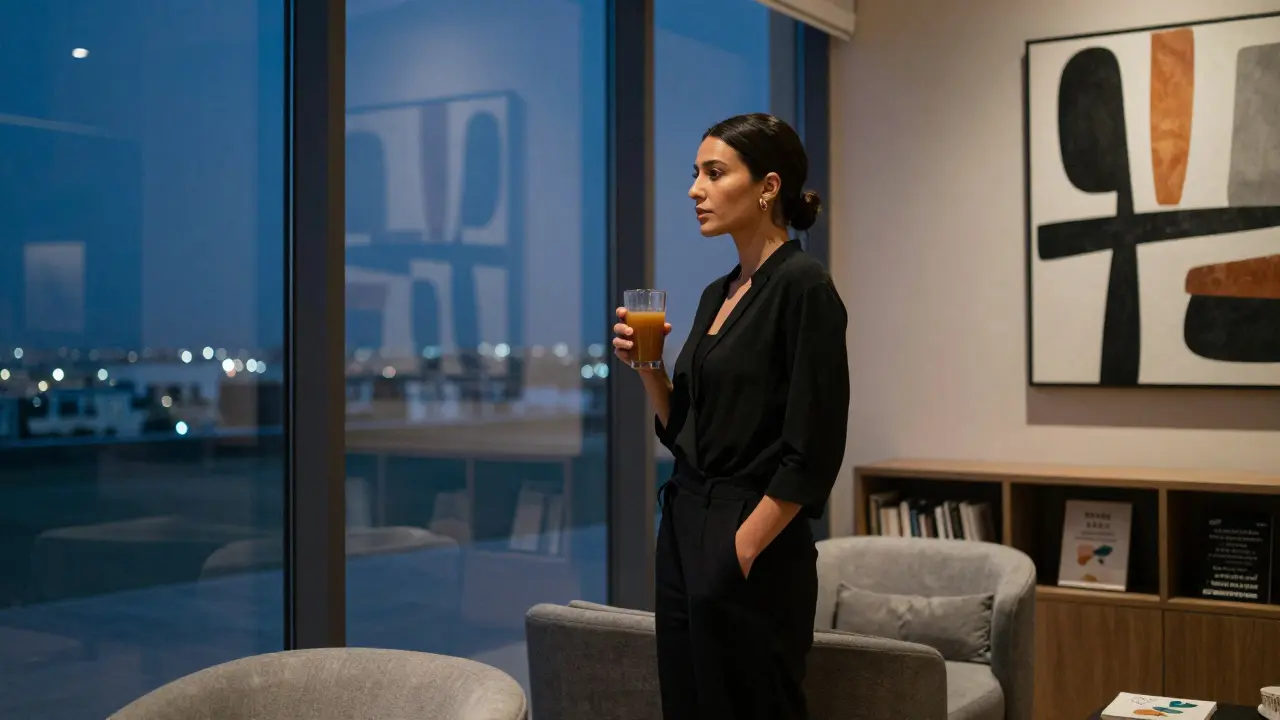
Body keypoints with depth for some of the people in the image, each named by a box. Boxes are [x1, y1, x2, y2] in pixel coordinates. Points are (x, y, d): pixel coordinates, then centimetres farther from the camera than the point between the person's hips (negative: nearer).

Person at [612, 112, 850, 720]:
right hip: (683, 536, 8)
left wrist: (744, 548, -17)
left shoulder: (803, 286, -13)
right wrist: (648, 367, 2)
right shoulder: (717, 295, 13)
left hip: (753, 559, -8)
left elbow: (810, 453, -17)